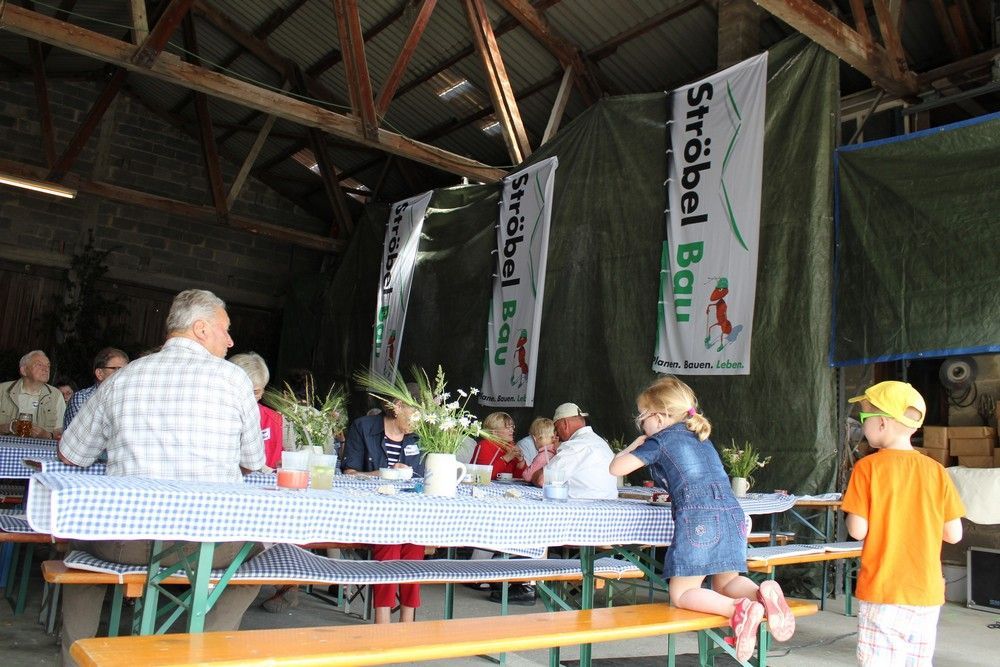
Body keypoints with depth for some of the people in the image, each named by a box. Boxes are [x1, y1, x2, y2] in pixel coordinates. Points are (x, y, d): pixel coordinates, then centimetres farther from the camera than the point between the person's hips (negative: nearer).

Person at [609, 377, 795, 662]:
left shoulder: (659, 440, 6)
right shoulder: (701, 438, 26)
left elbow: (616, 468, 7)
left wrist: (636, 444, 22)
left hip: (698, 518, -7)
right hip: (732, 513, 7)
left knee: (681, 593, 2)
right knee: (725, 583, 21)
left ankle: (739, 609, -24)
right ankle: (764, 592, -11)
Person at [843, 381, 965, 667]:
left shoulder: (868, 467, -10)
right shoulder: (936, 470, 0)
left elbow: (858, 530, -13)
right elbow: (953, 535, 2)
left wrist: (849, 514, 6)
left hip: (883, 592, -4)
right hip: (927, 594, 4)